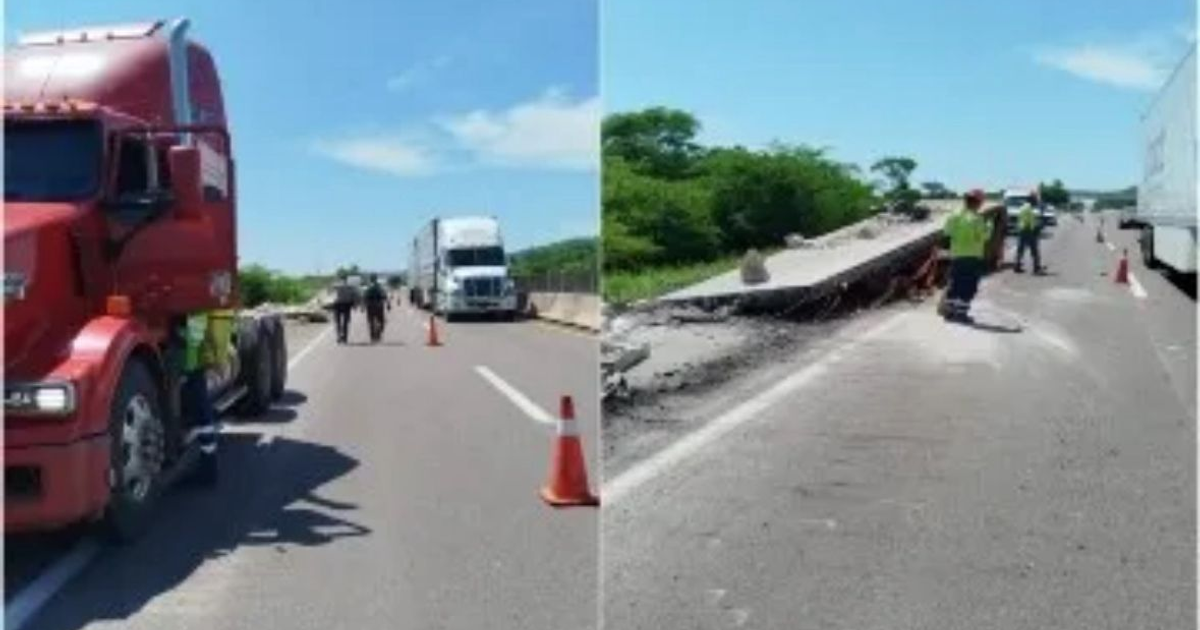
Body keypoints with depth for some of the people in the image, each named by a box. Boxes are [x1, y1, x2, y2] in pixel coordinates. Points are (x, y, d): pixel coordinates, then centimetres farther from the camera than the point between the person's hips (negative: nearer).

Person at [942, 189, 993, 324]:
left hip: (955, 255, 6)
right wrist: (988, 226, 5)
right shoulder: (976, 219, -16)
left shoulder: (954, 216, 3)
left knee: (955, 284, 14)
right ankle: (961, 313, -1)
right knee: (968, 287, 0)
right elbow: (985, 235, -13)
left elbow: (948, 231, 12)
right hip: (972, 257, -6)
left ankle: (949, 310, 18)